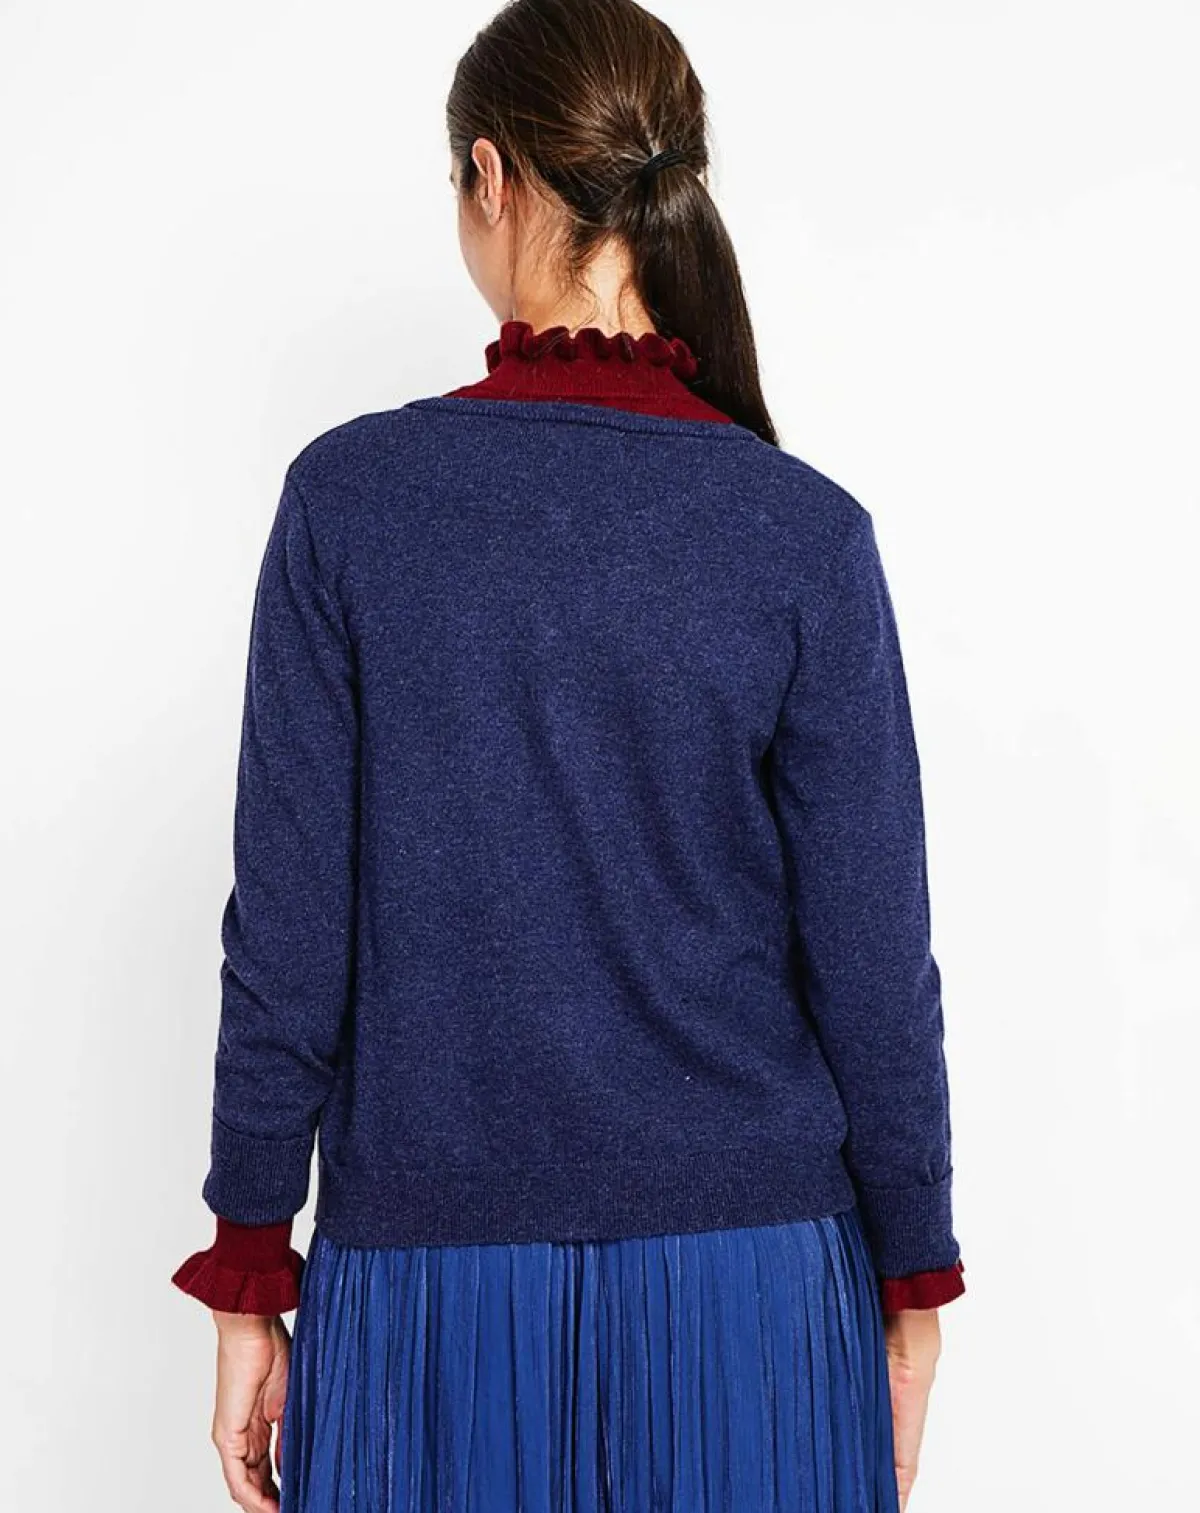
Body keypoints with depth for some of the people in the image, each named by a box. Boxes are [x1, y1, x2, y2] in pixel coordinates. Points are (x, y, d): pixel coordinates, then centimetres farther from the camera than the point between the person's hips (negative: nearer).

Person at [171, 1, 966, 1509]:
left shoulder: (349, 496, -9)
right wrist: (912, 1288, 7)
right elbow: (873, 960, -6)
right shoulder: (804, 532, -9)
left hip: (432, 1274, 0)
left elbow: (287, 929, -7)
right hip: (746, 1272, 1)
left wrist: (249, 1277, 4)